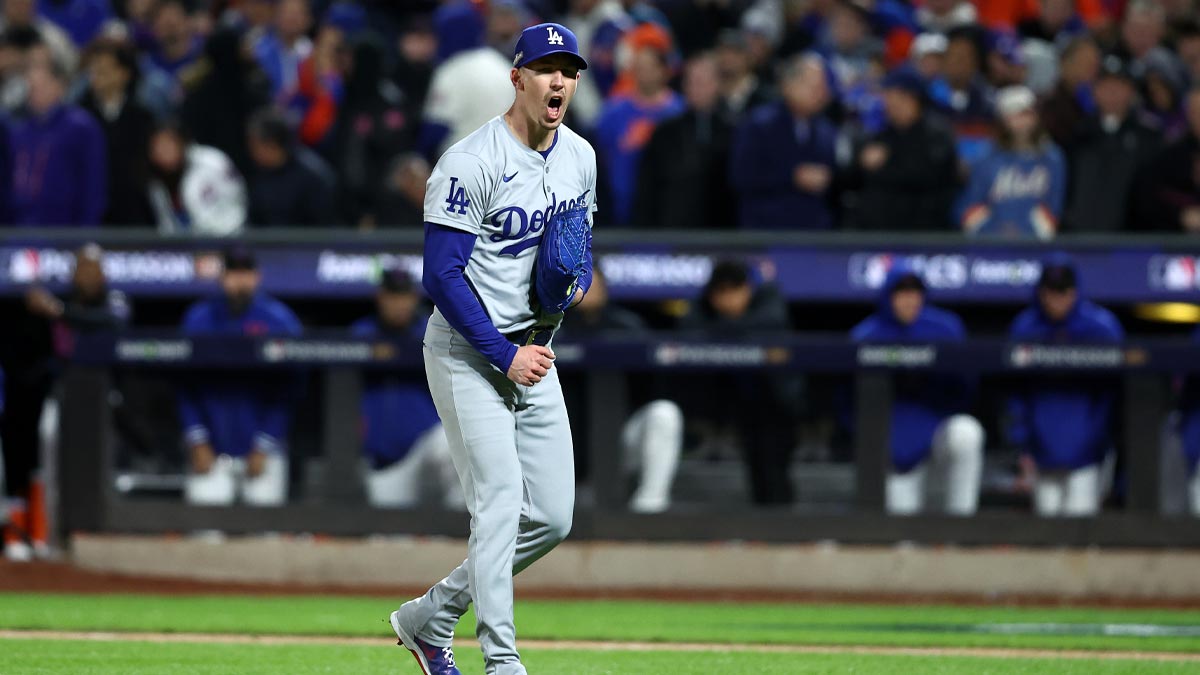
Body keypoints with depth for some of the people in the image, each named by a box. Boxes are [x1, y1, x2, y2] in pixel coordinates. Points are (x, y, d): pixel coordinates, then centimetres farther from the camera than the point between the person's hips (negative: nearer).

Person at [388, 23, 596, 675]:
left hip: (535, 353, 7)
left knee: (552, 519, 5)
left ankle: (429, 617, 21)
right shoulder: (471, 163, -18)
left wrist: (580, 279, -3)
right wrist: (504, 356, -21)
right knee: (500, 504, -16)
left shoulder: (579, 157, 6)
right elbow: (442, 275, -19)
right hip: (467, 353, -7)